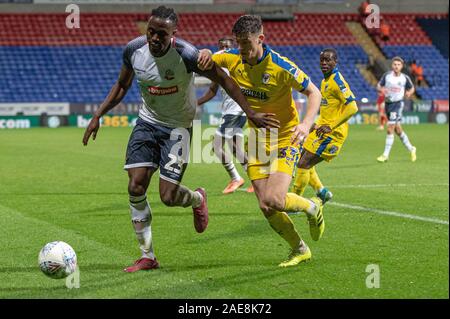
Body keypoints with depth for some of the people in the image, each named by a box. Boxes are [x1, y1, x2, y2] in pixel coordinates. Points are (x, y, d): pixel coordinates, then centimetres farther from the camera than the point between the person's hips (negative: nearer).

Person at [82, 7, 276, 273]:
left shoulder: (186, 55, -26)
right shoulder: (134, 50, -12)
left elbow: (224, 80, -15)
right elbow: (122, 86, 7)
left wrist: (251, 114, -19)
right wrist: (98, 115, 0)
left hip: (177, 128, -4)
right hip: (147, 122, 4)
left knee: (168, 196, -9)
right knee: (136, 187, -8)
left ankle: (198, 199, 30)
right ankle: (148, 257, 5)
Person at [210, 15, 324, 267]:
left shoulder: (280, 66, -20)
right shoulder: (232, 59, -7)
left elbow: (313, 92, -10)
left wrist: (307, 123, -27)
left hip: (285, 139, -5)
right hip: (257, 140, 5)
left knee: (275, 200, -20)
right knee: (266, 207, -1)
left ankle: (313, 208, 13)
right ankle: (300, 250, 22)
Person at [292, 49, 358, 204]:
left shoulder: (337, 81, -16)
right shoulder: (325, 81, 14)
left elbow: (352, 107, -24)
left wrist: (330, 126, -22)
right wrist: (318, 124, 14)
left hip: (332, 133, -10)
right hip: (322, 129, 10)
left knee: (304, 164, -9)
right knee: (303, 162, 13)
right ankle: (321, 191, 19)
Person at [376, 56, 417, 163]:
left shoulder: (405, 78, -4)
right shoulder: (387, 75, -2)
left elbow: (411, 88, 11)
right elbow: (379, 85, 7)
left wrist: (409, 93, -11)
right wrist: (381, 89, -16)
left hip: (398, 103, -4)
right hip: (388, 103, 4)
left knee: (390, 130, -12)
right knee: (398, 130, 13)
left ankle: (386, 155, -8)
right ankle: (411, 149, 32)